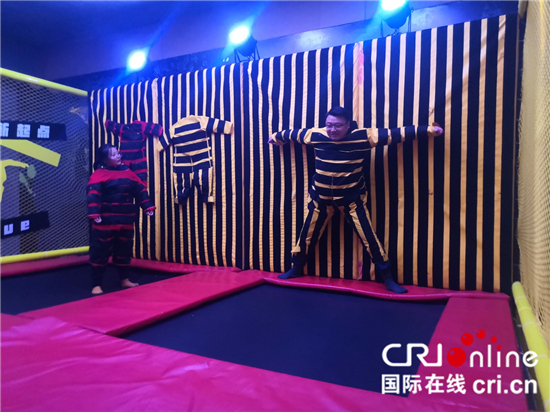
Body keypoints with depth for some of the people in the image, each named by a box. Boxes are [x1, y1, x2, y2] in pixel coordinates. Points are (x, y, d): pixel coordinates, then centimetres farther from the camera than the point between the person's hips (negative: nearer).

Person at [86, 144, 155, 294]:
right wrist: (95, 214, -28)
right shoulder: (99, 174, -7)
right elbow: (93, 195, -18)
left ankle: (124, 280, 31)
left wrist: (148, 207, 3)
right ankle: (96, 285, 10)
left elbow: (140, 190, 10)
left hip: (126, 221, 6)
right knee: (100, 252, 0)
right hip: (106, 222, -5)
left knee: (124, 251, 16)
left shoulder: (128, 172, 10)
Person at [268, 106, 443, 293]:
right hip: (321, 197, 2)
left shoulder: (363, 136, -13)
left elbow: (395, 134, -10)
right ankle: (296, 269, 37)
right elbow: (293, 134, 12)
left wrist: (428, 130, -10)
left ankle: (388, 278, 16)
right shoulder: (316, 135, -7)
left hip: (352, 198, -2)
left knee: (369, 237, 1)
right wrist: (276, 136, 30)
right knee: (307, 235, 14)